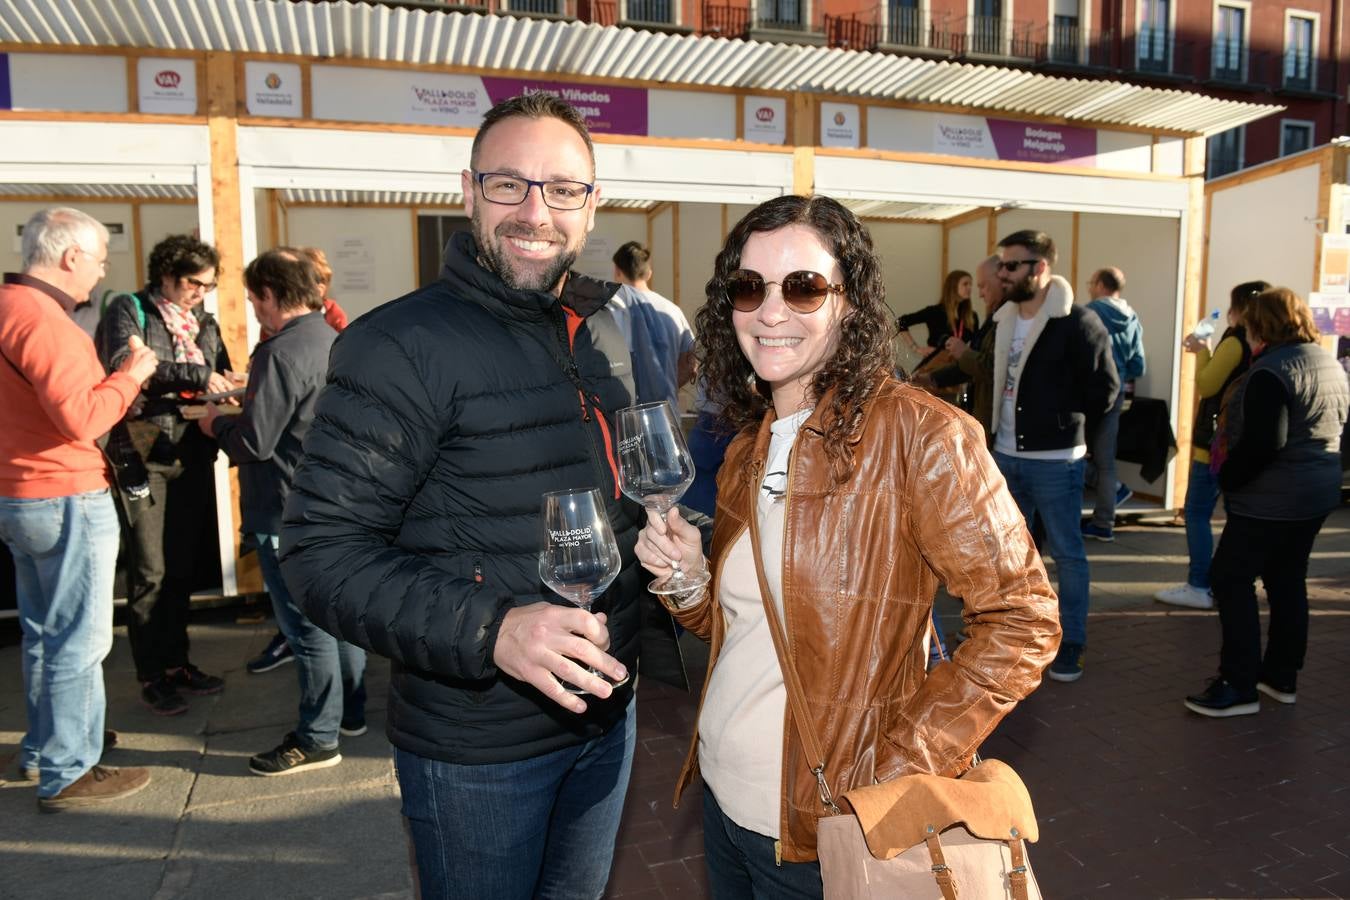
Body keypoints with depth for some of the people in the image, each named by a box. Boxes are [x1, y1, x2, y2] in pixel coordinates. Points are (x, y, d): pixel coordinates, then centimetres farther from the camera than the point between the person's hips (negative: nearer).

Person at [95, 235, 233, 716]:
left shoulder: (204, 322, 15)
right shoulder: (129, 310, -2)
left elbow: (220, 379, 15)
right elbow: (123, 365, -19)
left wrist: (227, 389, -8)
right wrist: (197, 375, -26)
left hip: (194, 457, 6)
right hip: (146, 455, -5)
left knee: (185, 568, 11)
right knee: (151, 572, 0)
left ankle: (177, 663, 25)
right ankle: (152, 677, 13)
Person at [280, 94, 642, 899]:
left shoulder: (602, 333, 4)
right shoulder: (402, 346, -18)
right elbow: (322, 548, -20)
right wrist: (488, 630, -32)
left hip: (606, 715, 7)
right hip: (476, 746, -6)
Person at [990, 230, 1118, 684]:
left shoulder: (1078, 323, -14)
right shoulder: (1003, 320, 7)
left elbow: (1105, 388, -12)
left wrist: (1066, 428, -6)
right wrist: (999, 428, 7)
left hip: (1055, 462, -7)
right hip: (1006, 456, 7)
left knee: (1067, 554, 6)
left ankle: (1071, 644, 18)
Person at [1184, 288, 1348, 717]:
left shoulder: (1272, 370, -19)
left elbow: (1262, 442, -25)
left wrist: (1227, 477, -11)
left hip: (1271, 498, -9)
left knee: (1231, 579, -3)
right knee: (1288, 582, 16)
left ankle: (1239, 685, -2)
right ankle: (1282, 677, 24)